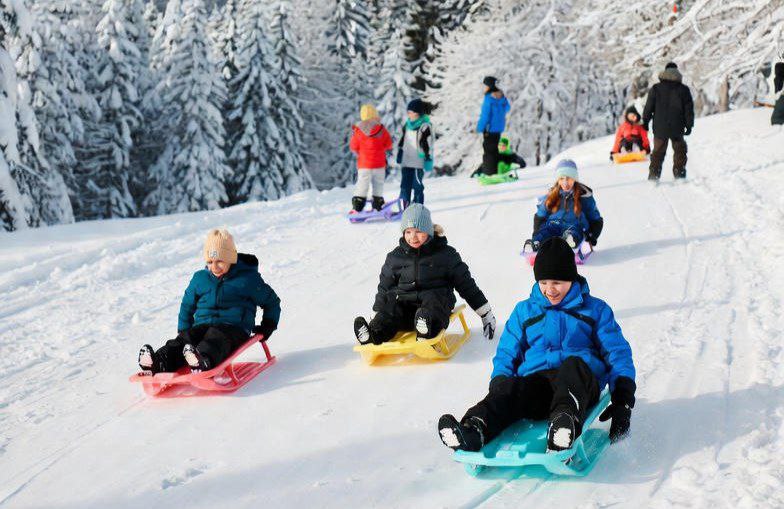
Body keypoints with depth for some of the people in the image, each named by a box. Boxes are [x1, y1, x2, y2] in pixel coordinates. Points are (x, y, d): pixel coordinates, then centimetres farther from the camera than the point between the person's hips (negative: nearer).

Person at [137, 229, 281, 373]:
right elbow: (187, 305, 31)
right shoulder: (200, 278, 17)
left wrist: (268, 326, 9)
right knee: (184, 339, -30)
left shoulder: (248, 279, 5)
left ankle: (203, 361, -72)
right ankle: (158, 363, -57)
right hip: (202, 326, 4)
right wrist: (183, 330, 22)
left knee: (215, 340, -40)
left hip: (234, 330, -4)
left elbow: (271, 301, 17)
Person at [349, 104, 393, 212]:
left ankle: (357, 208, -4)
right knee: (378, 183, 13)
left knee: (362, 183, 2)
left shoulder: (358, 131, -9)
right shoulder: (382, 130, -6)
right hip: (380, 163, 1)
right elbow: (389, 145, 1)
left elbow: (353, 147, -3)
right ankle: (378, 205, 17)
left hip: (364, 163, -1)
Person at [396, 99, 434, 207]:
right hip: (406, 161, 7)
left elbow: (429, 144, -9)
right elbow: (402, 140, 22)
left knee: (417, 186, -2)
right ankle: (405, 209, 13)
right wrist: (399, 152, 20)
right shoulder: (408, 124, 12)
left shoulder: (425, 126, -9)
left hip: (418, 162, -7)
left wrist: (428, 159, -12)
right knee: (405, 185, 6)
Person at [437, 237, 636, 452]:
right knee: (509, 388, -34)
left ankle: (566, 418, -67)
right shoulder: (524, 311, 25)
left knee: (573, 364, -38)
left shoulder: (595, 309, 18)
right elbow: (506, 354, 23)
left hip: (580, 384, -1)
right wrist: (498, 383, 1)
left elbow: (617, 352, 12)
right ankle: (473, 430, -64)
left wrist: (623, 400, -3)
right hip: (535, 381, 2)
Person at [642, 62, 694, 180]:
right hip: (677, 128, -1)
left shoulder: (656, 88, -1)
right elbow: (689, 109, 1)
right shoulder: (683, 89, -1)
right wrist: (689, 125, 9)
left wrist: (645, 121, 12)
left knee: (658, 152, 11)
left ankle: (654, 175, 5)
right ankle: (679, 174, 9)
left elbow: (649, 106, 1)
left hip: (659, 128, 1)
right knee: (680, 151, 14)